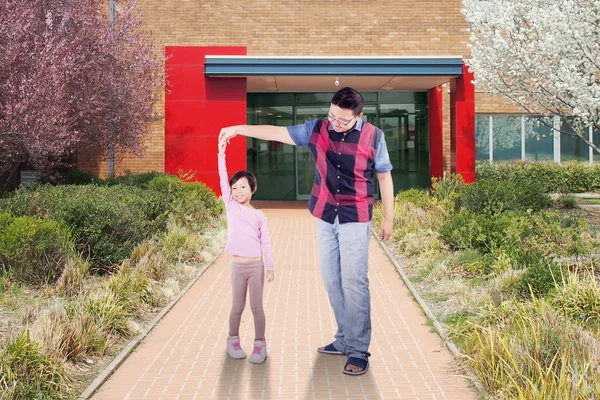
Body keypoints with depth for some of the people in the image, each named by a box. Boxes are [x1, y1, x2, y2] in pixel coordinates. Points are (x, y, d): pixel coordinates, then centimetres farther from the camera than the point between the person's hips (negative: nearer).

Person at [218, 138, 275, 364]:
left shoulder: (259, 215, 4)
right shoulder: (231, 207, 3)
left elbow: (265, 242, 7)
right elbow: (223, 180, -5)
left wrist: (270, 267, 3)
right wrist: (221, 154, -12)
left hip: (256, 265, 0)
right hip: (238, 265, 0)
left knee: (257, 306, 4)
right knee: (237, 307, 9)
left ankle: (260, 343, 15)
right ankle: (233, 340, 27)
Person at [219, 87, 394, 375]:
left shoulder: (373, 137, -7)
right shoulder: (316, 130, -1)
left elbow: (384, 178, 1)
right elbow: (277, 132, 2)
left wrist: (388, 218, 2)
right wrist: (238, 129, -4)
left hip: (355, 220, -4)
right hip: (325, 218, 4)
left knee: (354, 282, -8)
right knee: (332, 281, 9)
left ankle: (359, 350, 0)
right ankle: (345, 340, 20)